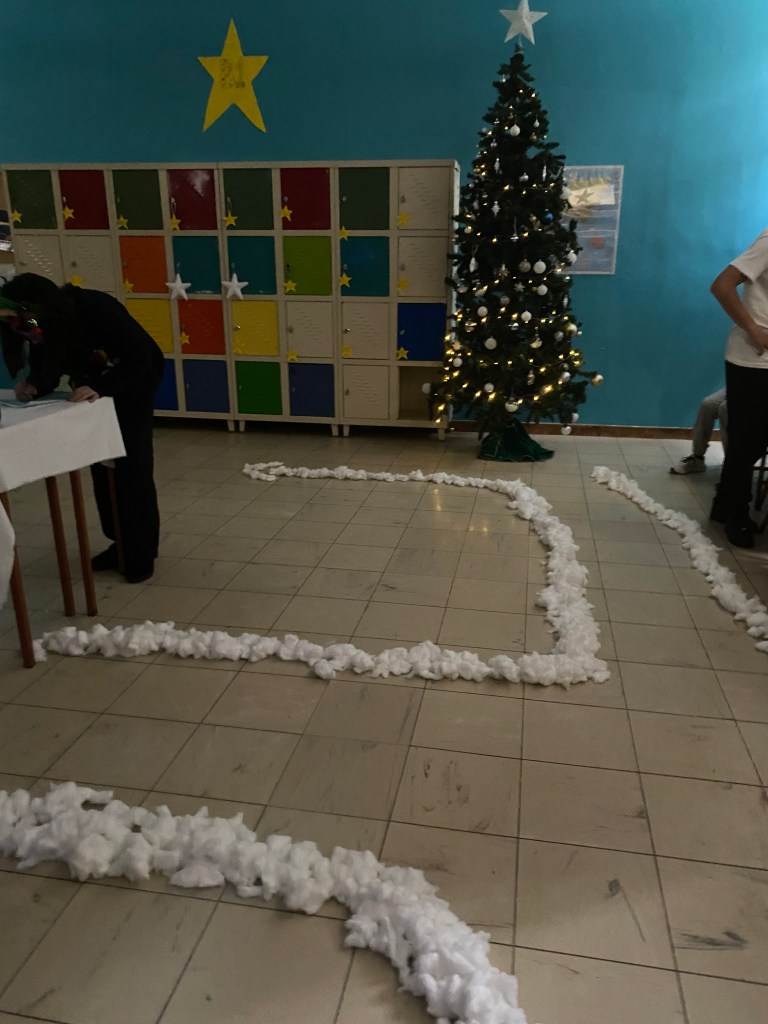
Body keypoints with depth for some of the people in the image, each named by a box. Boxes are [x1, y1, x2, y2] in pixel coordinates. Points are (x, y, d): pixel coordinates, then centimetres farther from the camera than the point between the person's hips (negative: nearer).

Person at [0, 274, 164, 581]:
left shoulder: (97, 309, -35)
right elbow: (46, 371, -7)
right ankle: (120, 543, 18)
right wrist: (33, 387, -30)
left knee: (132, 467, -8)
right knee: (101, 465, 5)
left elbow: (139, 359, -34)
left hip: (134, 382, -6)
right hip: (93, 388, 6)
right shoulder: (40, 328, -18)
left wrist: (101, 389, -46)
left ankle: (142, 552, 1)